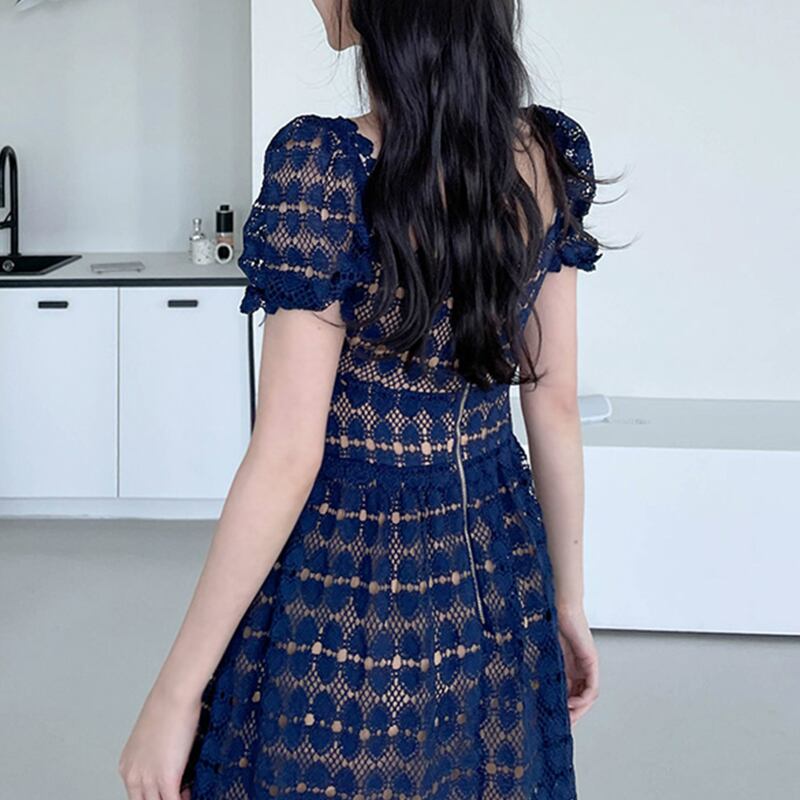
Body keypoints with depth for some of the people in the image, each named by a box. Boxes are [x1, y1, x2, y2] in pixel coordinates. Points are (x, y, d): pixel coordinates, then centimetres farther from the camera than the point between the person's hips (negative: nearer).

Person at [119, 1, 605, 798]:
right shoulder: (552, 153, -5)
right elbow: (555, 406, 2)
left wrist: (175, 692, -14)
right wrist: (568, 599, 14)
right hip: (498, 582, 6)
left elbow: (287, 458, -22)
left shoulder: (324, 167, -23)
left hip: (343, 588, -5)